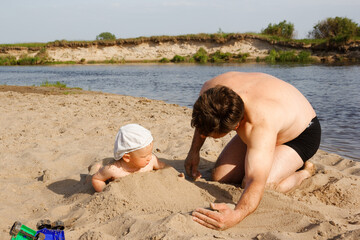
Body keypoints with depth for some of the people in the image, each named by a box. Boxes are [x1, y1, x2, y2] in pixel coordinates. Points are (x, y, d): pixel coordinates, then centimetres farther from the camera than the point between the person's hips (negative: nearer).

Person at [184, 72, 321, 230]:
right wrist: (194, 150, -3)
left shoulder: (261, 123, -47)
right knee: (220, 178, -3)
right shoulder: (211, 89, -27)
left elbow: (256, 183, -53)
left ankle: (304, 171, 1)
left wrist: (236, 216, -71)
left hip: (301, 135, -6)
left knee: (265, 185, -29)